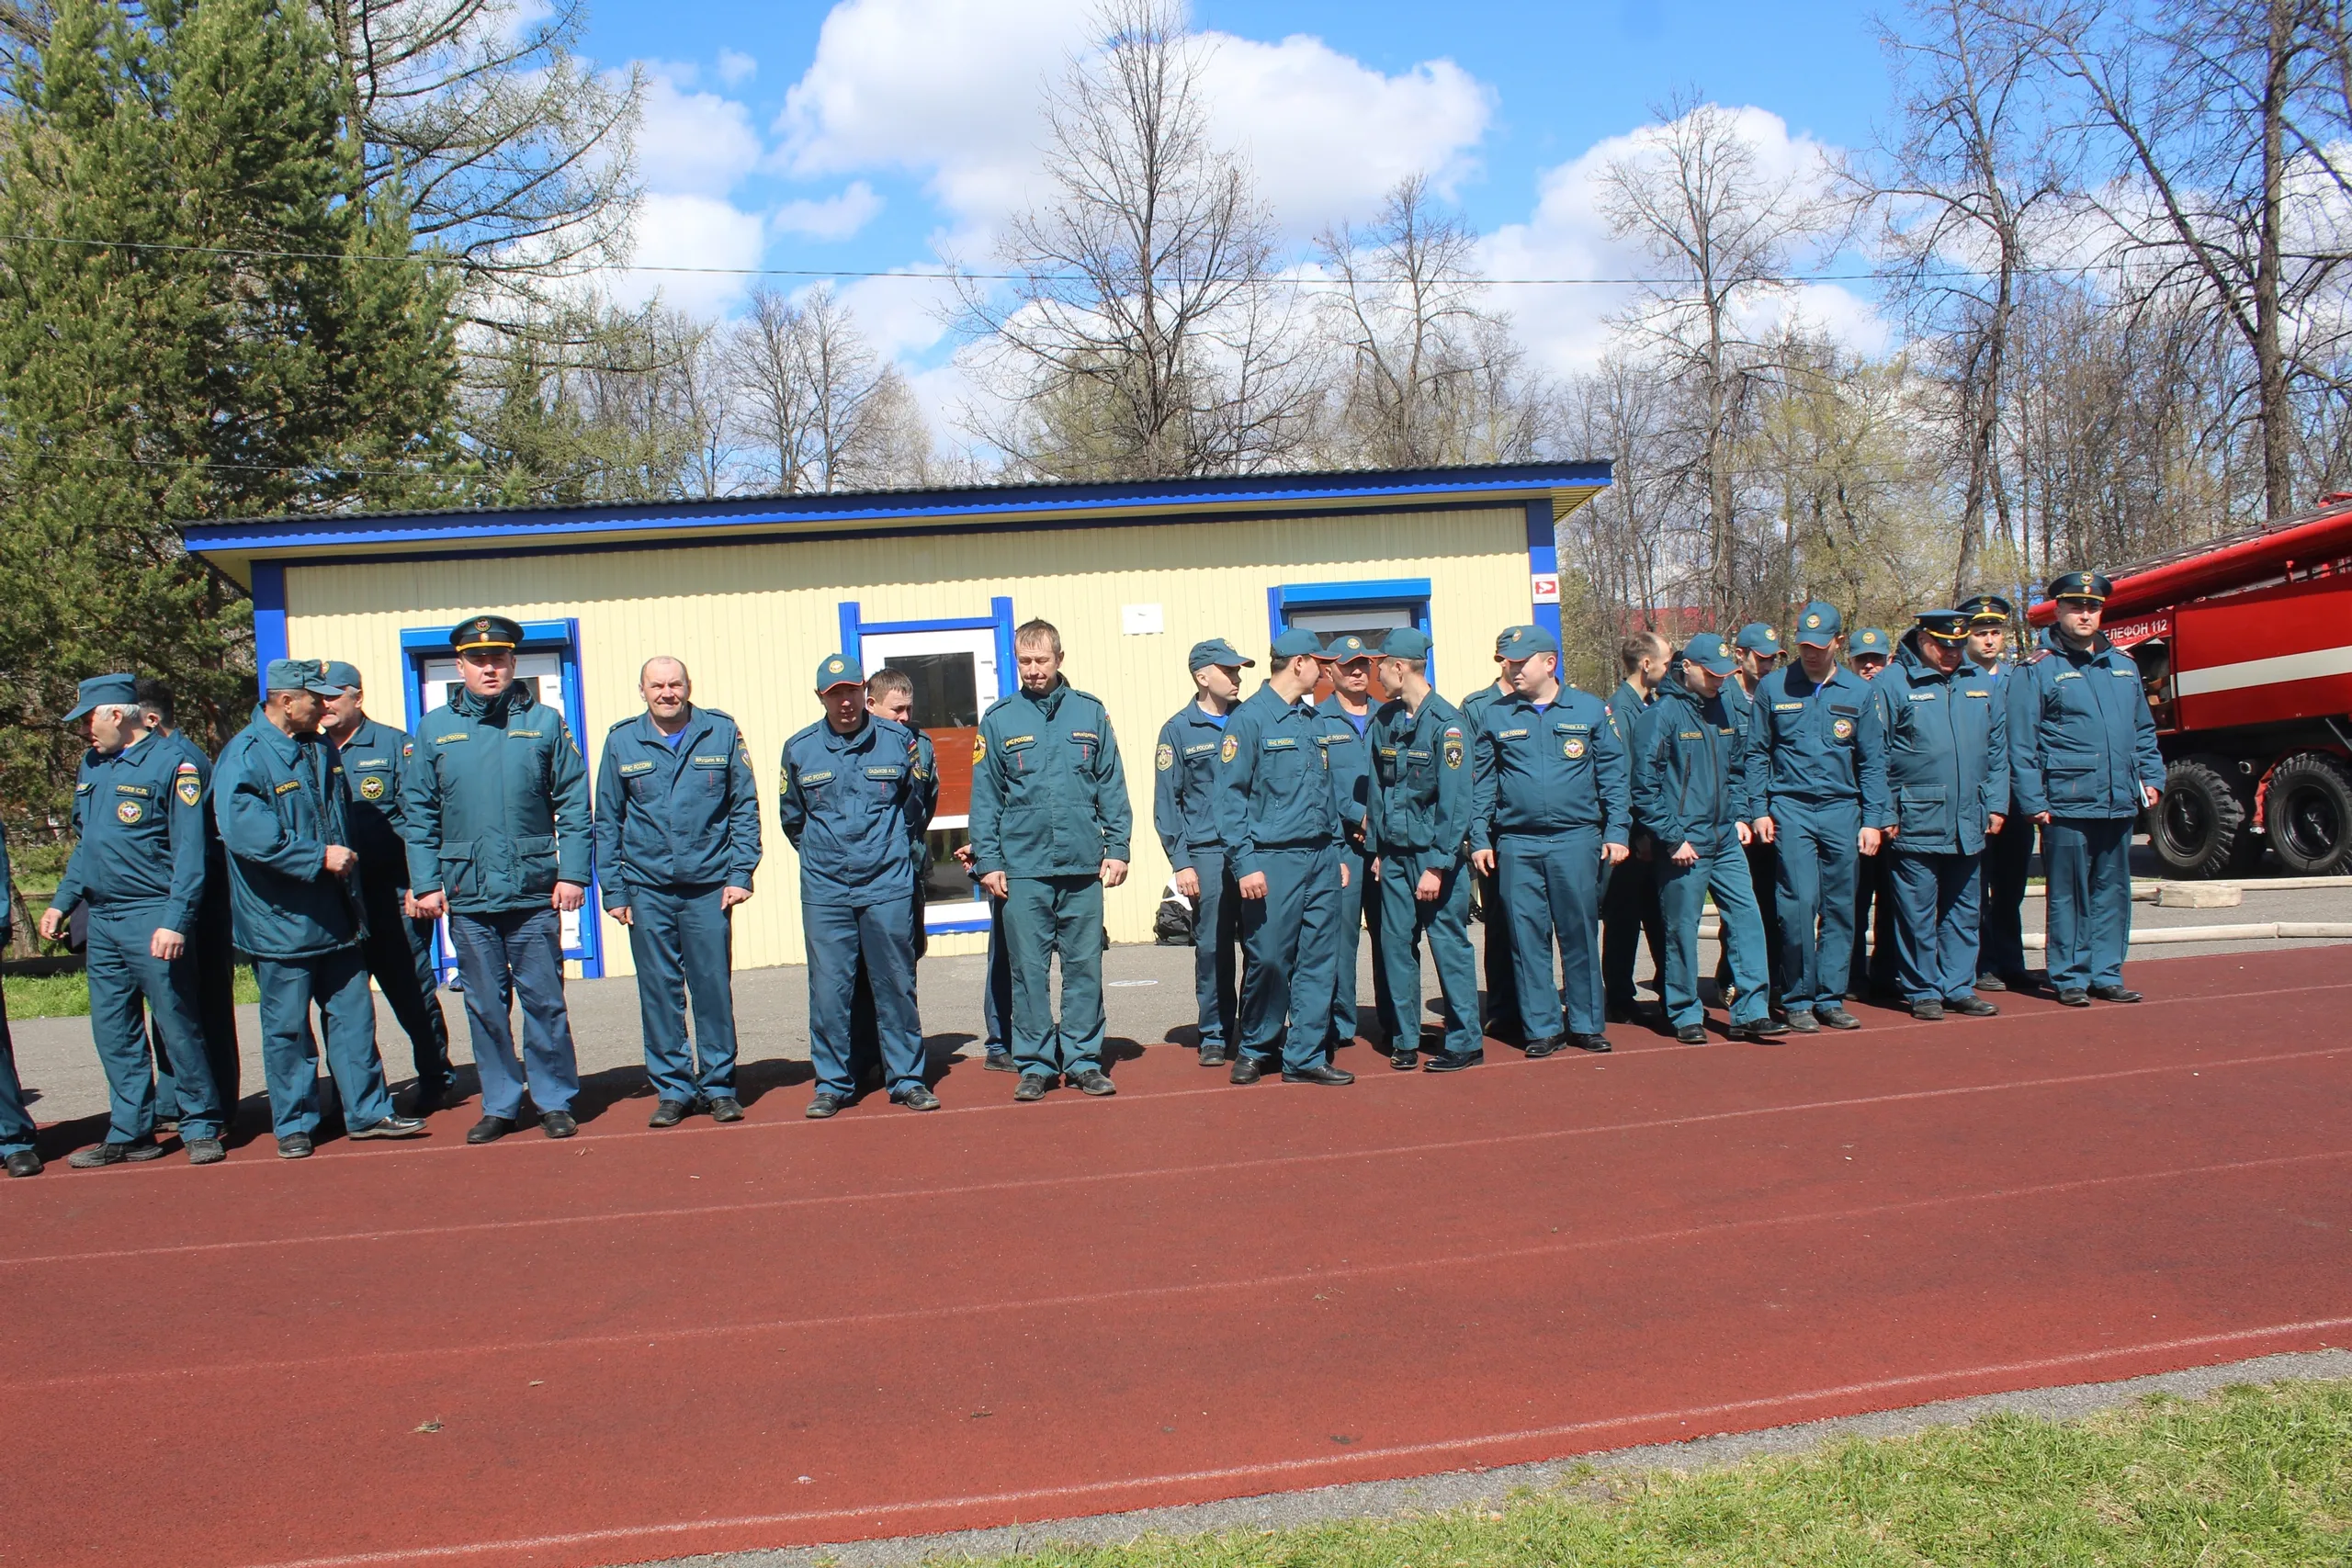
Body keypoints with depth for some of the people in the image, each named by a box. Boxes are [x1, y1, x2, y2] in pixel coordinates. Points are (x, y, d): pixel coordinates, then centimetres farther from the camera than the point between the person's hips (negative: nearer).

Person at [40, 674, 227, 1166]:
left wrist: (175, 922, -20)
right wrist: (62, 903, 13)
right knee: (112, 1032, 10)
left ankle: (201, 1129, 10)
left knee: (177, 1027, -1)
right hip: (101, 920, 7)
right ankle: (129, 1133, 20)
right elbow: (84, 844, 23)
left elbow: (190, 852, -14)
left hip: (153, 921, -7)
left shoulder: (173, 764, -9)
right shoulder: (91, 766, 14)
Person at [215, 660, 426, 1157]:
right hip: (281, 921, -7)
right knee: (287, 1026, 5)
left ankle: (368, 1111, 18)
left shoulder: (322, 749, 11)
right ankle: (294, 1125, 17)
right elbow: (245, 833, -25)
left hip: (336, 918, 7)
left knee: (353, 1013, 10)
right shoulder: (244, 757, -13)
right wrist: (320, 857, -22)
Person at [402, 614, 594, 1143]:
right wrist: (425, 883, 0)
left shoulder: (545, 723, 2)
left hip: (535, 894, -1)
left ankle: (555, 1103, 15)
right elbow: (417, 814, 6)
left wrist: (573, 872, -6)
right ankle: (498, 1105, 21)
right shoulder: (435, 729, 6)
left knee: (544, 1002, 3)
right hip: (467, 896, 2)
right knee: (485, 1006, 9)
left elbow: (573, 803, 1)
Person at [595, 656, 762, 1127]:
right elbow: (607, 822, 8)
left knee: (714, 988, 4)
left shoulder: (722, 733, 1)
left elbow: (745, 807, 4)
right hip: (647, 889, 1)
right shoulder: (622, 741, 4)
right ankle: (672, 1089, 17)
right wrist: (613, 890, 3)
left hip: (708, 886, -1)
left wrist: (741, 873, -3)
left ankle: (719, 1085, 16)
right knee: (659, 992, 6)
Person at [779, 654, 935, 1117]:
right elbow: (791, 816, 18)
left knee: (896, 986, 4)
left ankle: (907, 1078, 14)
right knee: (828, 990, 1)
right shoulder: (800, 749, 4)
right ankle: (832, 1083, 12)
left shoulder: (898, 740, 1)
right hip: (824, 891, 1)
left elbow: (917, 805, 14)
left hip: (888, 885, -1)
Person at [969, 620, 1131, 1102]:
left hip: (1083, 865, 1)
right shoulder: (998, 720, 4)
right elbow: (985, 796, 4)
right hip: (1022, 868, -1)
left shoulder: (1090, 713, 6)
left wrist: (1117, 848, 1)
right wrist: (987, 861, -2)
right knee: (1029, 970, 3)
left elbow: (1112, 787, 7)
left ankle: (1083, 1060, 16)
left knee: (1085, 967, 6)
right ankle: (1035, 1065, 13)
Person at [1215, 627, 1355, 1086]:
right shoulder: (1249, 719, -7)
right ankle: (1254, 1049, 18)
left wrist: (1337, 854, 15)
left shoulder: (1313, 720, 15)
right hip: (1274, 860, -7)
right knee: (1270, 960, -2)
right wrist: (1245, 863, -16)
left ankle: (1306, 1056, 13)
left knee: (1319, 962, 6)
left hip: (1321, 859, 7)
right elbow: (1231, 796, -11)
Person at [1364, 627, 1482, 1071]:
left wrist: (1437, 865, -17)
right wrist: (1377, 850, 8)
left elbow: (1455, 801, -15)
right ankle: (1405, 1039, 17)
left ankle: (1465, 1042, 11)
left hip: (1434, 855, -6)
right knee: (1396, 944, 6)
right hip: (1394, 855, 6)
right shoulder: (1385, 720, 7)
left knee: (1449, 946, 0)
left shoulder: (1447, 722, -13)